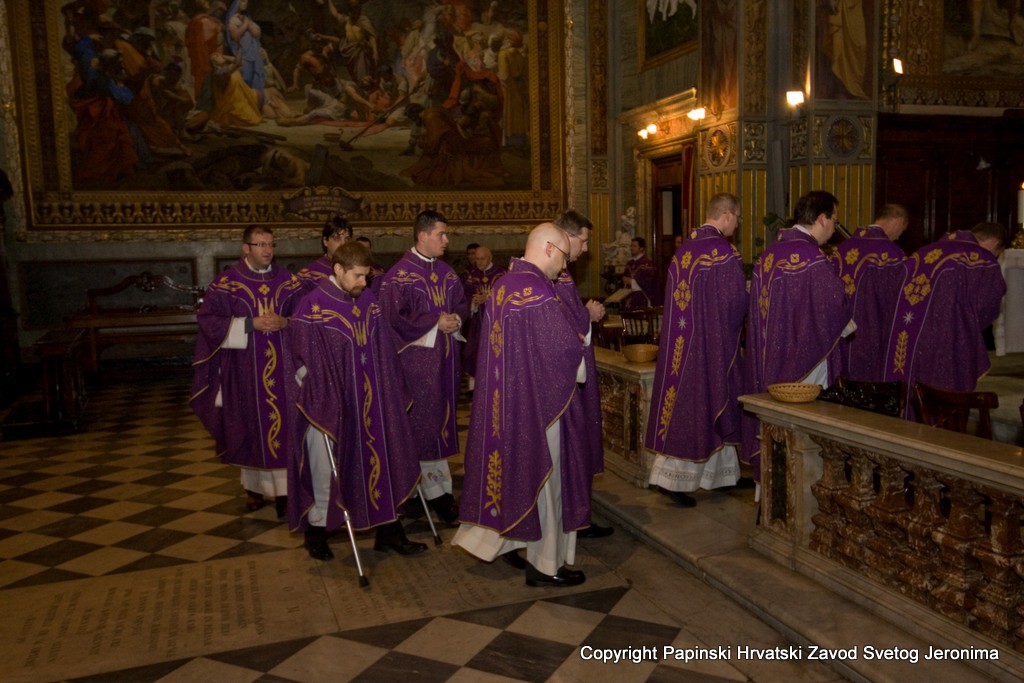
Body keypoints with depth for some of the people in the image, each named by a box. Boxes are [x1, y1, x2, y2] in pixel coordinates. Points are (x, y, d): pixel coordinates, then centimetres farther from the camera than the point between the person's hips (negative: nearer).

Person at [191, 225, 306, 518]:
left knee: (283, 424, -3)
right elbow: (208, 319, -5)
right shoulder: (226, 282, -1)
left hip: (282, 365, 1)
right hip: (246, 368, -1)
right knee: (251, 425, 7)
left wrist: (284, 322, -13)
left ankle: (283, 488, 1)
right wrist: (250, 324, -15)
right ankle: (255, 486, 23)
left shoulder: (288, 281, 5)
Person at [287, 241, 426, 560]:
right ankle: (316, 531, 27)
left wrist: (390, 393, 9)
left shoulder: (369, 301, 4)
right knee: (326, 468, 8)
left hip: (369, 402, 5)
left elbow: (384, 350, 10)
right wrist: (321, 399, -15)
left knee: (379, 462, 8)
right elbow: (305, 359, -12)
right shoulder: (313, 306, -12)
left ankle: (389, 531, 20)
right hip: (330, 402, -5)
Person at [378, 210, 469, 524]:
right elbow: (394, 316, -16)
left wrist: (456, 318, -5)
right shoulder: (399, 274, -10)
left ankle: (438, 485, 22)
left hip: (446, 356, 7)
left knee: (443, 419, 11)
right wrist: (435, 322, -15)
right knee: (425, 422, -3)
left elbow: (462, 304, 18)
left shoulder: (446, 272, 11)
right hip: (417, 358, -7)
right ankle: (436, 489, 6)